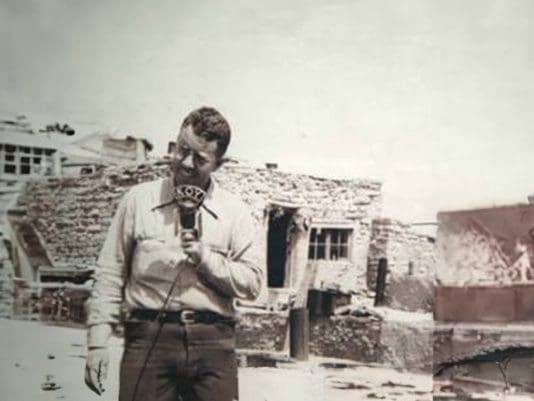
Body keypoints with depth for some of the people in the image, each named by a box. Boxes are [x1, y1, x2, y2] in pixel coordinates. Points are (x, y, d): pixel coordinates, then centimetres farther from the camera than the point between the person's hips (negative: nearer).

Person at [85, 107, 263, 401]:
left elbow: (252, 283, 5)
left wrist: (206, 258, -8)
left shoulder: (235, 213, 8)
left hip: (213, 343, 1)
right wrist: (98, 341, 0)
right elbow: (110, 274, 6)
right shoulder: (138, 200, 7)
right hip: (149, 336, -1)